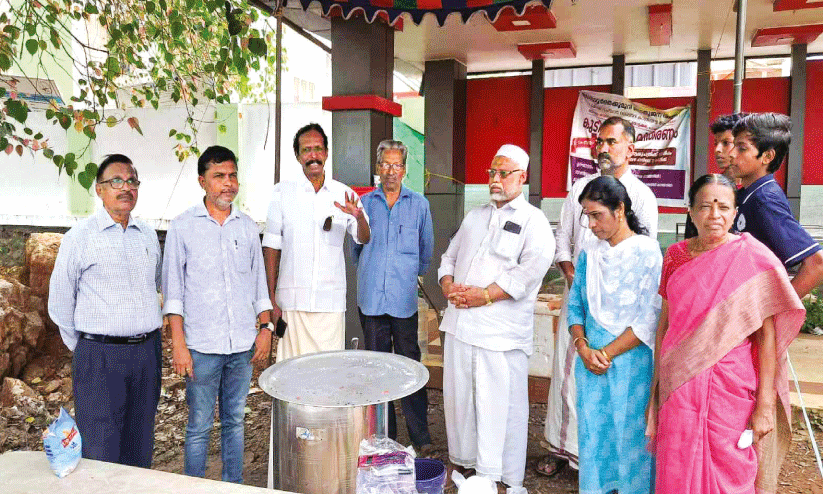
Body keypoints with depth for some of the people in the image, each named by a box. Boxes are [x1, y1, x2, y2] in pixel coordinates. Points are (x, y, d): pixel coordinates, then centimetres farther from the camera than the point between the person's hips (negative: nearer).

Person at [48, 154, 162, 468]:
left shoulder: (148, 235, 10)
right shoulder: (79, 236, -4)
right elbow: (60, 302, 1)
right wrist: (81, 347, 5)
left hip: (147, 351, 4)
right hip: (100, 355, -4)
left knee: (140, 447, 14)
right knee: (100, 454, 1)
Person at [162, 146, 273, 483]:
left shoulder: (247, 226, 9)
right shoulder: (183, 227, -1)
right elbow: (173, 291, -3)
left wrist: (265, 328, 7)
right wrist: (178, 344, -8)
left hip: (243, 344, 3)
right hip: (202, 346, -3)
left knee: (234, 421, 15)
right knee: (199, 426, 6)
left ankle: (234, 486, 29)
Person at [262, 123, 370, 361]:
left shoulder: (343, 194, 7)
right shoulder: (282, 192, 3)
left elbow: (364, 239, 4)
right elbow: (271, 247, 3)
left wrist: (359, 217, -20)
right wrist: (271, 299, -2)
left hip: (331, 301, 1)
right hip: (291, 300, -1)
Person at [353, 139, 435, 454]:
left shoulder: (419, 204, 7)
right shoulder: (364, 203, 8)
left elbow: (426, 248, 18)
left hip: (404, 298, -1)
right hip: (371, 296, 2)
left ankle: (420, 437, 11)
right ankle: (384, 436, 19)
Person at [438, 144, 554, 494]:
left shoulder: (534, 222, -1)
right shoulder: (475, 216, 19)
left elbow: (529, 273, -14)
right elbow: (449, 256, 18)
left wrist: (485, 295, -18)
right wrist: (449, 287, -2)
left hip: (501, 331, -6)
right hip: (460, 322, 6)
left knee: (500, 405, -1)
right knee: (458, 396, 15)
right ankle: (463, 462, 33)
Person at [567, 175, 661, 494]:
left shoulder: (647, 252, -9)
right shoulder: (589, 253, 6)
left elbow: (650, 318, -12)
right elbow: (575, 305, 9)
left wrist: (608, 353, -13)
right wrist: (583, 347, -6)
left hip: (630, 361, -4)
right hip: (590, 361, 4)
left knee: (630, 436, 6)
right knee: (591, 432, 12)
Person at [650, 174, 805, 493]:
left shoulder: (753, 258, -6)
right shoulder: (676, 256, 5)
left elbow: (768, 335, -7)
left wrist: (765, 405, -10)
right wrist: (657, 386, 8)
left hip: (732, 389, -3)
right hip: (678, 388, 3)